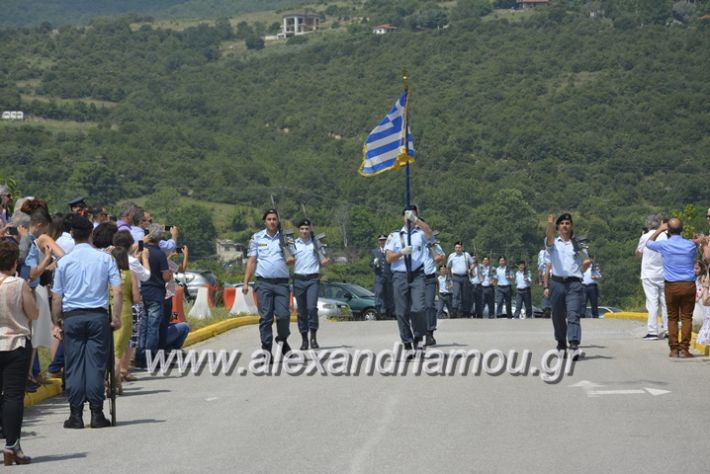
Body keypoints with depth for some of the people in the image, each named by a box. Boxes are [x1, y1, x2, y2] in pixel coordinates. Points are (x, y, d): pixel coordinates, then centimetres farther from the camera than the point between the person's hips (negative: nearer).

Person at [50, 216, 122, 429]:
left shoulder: (64, 262, 2)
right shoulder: (105, 258, 1)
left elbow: (57, 297, 3)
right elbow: (118, 291, -4)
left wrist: (56, 323, 11)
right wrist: (117, 317, 3)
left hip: (72, 317, 0)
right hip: (98, 316, 0)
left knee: (73, 367, 4)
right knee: (96, 365, 2)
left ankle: (76, 415, 4)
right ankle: (97, 414, 2)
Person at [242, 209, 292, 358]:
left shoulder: (285, 238, 9)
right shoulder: (257, 238, 8)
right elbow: (251, 261, 7)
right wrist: (245, 282, 2)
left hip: (282, 283, 1)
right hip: (264, 283, 0)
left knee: (283, 315, -6)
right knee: (265, 317, -2)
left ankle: (283, 341, 19)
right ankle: (266, 348, 3)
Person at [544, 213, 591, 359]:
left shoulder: (577, 244, 13)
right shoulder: (553, 243, 9)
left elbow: (587, 261, 23)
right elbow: (549, 238, -16)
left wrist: (580, 271, 8)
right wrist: (550, 225, -34)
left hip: (574, 284, -1)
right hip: (557, 283, 1)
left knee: (573, 315, -14)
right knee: (558, 316, 8)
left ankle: (574, 346, -25)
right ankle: (561, 344, 25)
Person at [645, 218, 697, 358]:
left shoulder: (664, 245, -5)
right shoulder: (690, 245, -2)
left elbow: (649, 243, 16)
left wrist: (659, 230, 23)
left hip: (671, 286, 0)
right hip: (689, 285, 0)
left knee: (672, 318, 8)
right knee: (687, 317, 3)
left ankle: (674, 349, 5)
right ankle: (684, 349, -2)